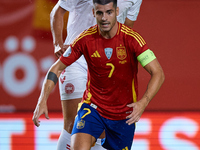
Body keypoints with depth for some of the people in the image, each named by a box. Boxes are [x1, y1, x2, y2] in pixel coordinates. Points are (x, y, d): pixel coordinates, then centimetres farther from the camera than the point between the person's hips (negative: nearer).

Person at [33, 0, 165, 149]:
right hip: (92, 107, 0)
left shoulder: (131, 38, -15)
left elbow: (158, 73, -16)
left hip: (124, 114, 0)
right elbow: (56, 68, -2)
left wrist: (143, 103, -32)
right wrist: (42, 101, -14)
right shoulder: (85, 39, -10)